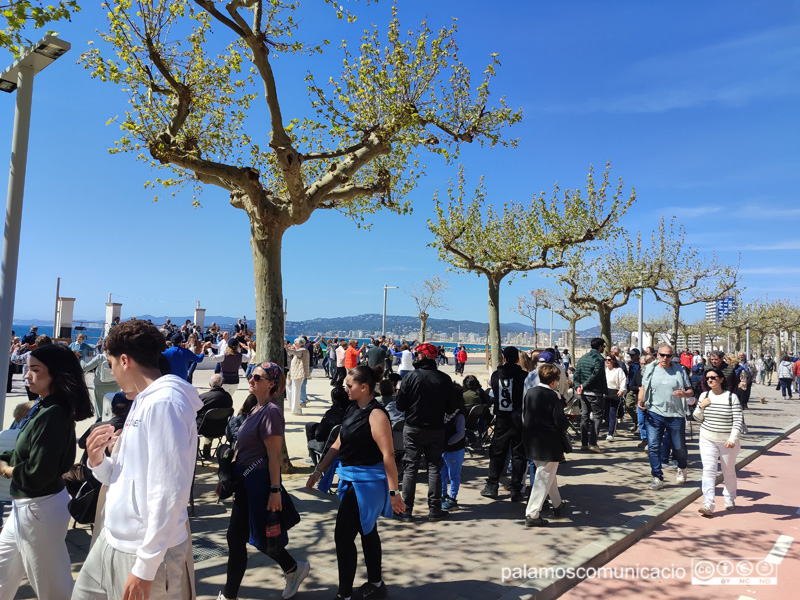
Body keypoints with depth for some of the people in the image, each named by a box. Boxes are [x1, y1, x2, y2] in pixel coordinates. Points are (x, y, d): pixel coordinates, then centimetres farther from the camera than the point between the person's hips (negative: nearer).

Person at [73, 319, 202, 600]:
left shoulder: (164, 402, -21)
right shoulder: (143, 402, 10)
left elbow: (169, 492, -24)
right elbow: (128, 477, 13)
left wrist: (146, 564, -20)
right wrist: (98, 461, -5)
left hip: (146, 550, -9)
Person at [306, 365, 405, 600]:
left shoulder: (376, 415, -21)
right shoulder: (353, 409, 6)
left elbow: (388, 455, -23)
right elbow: (338, 444, 12)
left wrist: (393, 492, -23)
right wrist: (319, 471, 10)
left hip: (367, 482, -9)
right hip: (352, 479, 9)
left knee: (343, 536, -3)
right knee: (367, 532, 20)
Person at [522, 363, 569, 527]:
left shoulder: (529, 393, 1)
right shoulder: (553, 396, -17)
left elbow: (523, 416, 7)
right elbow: (561, 421, -16)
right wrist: (564, 427, 5)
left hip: (531, 441, 7)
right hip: (549, 444, -7)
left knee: (547, 475, 24)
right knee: (544, 478, 1)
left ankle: (557, 505, 39)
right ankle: (532, 514, 1)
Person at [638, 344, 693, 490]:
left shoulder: (679, 370, 4)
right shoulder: (650, 369, 5)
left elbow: (691, 391, 6)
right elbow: (643, 388, 10)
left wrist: (684, 394, -17)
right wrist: (640, 401, -9)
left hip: (675, 415, 0)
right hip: (654, 413, 0)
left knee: (679, 447, 10)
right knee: (653, 446, -6)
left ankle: (682, 469, 41)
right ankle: (657, 478, 5)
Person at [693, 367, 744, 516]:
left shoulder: (731, 397, -9)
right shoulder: (704, 396, 3)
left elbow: (738, 421, -12)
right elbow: (698, 419, 8)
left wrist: (732, 439, -23)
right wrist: (701, 407, -11)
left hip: (728, 441, -2)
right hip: (708, 440, 2)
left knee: (729, 472, 15)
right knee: (708, 470, -9)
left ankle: (729, 499, 38)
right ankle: (708, 505, -12)